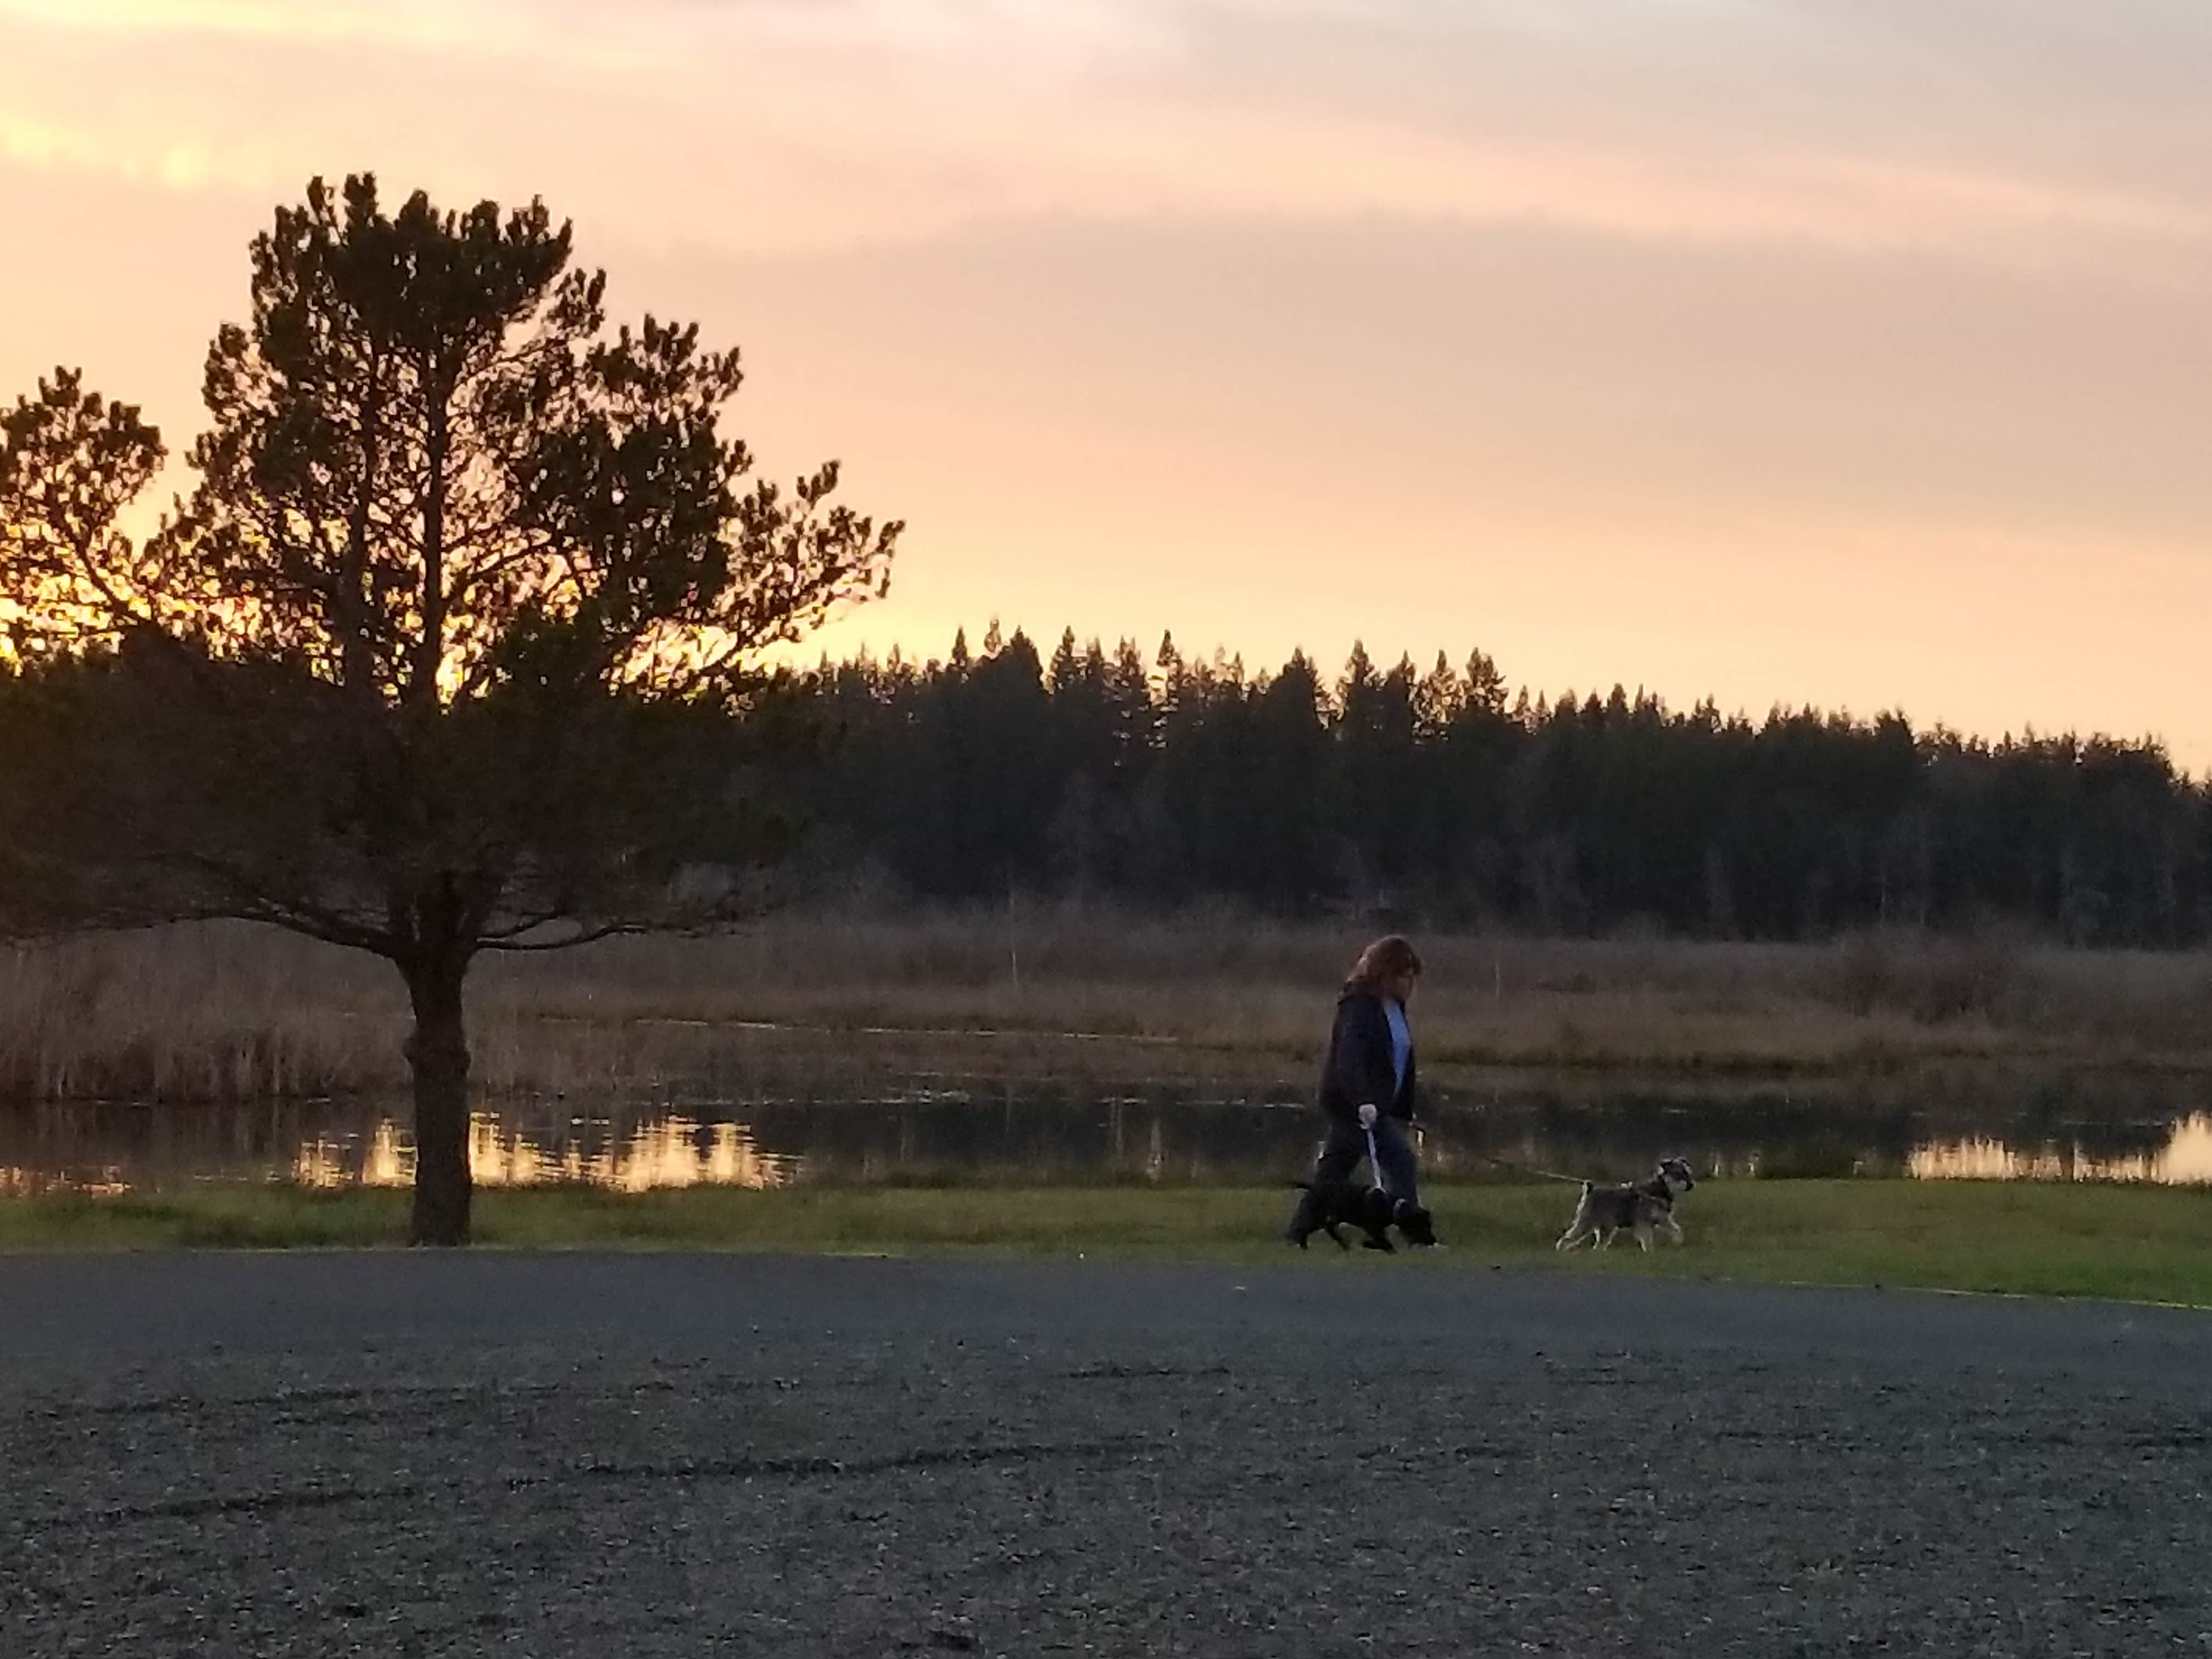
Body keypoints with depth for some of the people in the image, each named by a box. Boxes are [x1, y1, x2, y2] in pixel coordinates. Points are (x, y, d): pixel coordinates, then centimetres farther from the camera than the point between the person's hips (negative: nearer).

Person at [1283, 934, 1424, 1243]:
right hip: (1355, 1105, -10)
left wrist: (1404, 1113, 18)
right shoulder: (1360, 1006, -17)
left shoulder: (1394, 1007, 13)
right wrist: (1363, 1102, -41)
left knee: (1333, 1172, 12)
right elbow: (1349, 1058, -29)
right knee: (1402, 1162, -11)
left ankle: (1294, 1235, 17)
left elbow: (1401, 1062, 19)